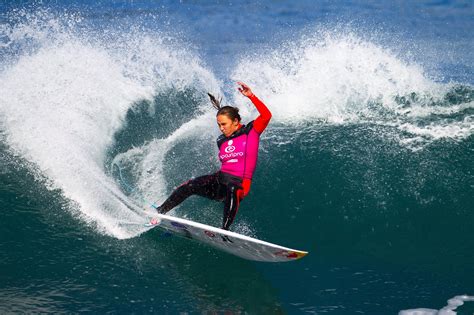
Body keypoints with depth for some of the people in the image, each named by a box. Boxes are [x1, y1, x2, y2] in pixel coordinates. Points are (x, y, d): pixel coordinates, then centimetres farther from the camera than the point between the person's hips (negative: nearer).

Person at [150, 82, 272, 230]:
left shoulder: (251, 131, -2)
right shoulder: (221, 141, 13)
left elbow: (266, 115, -17)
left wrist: (250, 96, -21)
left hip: (239, 185, -5)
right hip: (219, 179, 5)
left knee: (232, 191, -42)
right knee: (190, 186, -20)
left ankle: (224, 230, -47)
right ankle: (159, 211, -14)